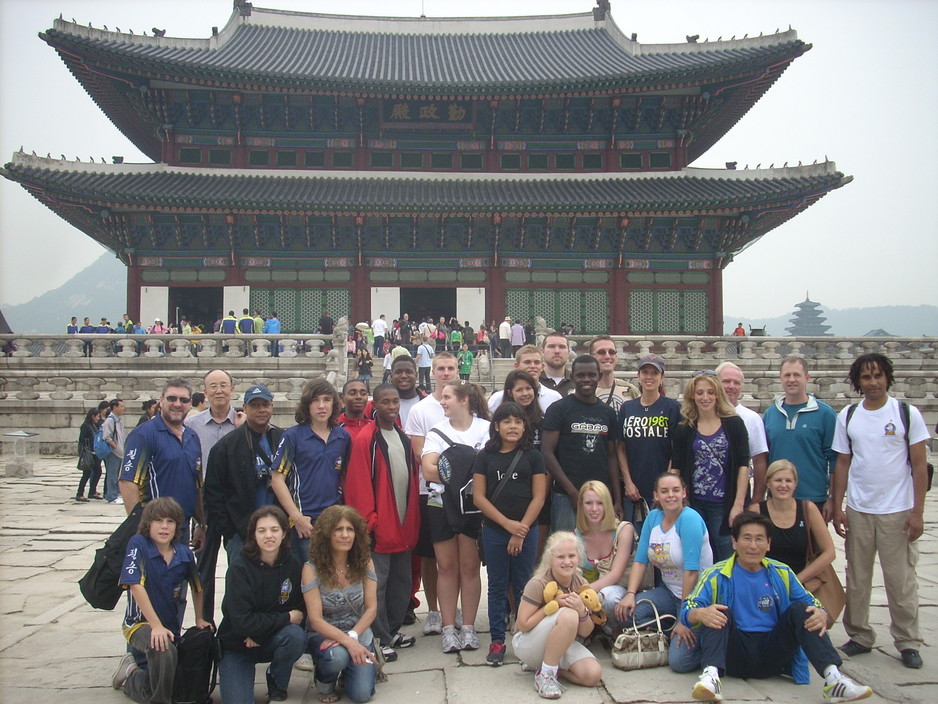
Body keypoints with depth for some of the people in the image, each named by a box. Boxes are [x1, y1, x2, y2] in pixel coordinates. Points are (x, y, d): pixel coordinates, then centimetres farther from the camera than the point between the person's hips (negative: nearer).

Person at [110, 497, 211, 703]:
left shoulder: (184, 553, -5)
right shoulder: (138, 544, -16)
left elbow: (197, 587, 13)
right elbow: (136, 586, -24)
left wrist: (199, 619, 13)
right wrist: (156, 625, -27)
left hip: (171, 626, 6)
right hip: (140, 623, -5)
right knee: (164, 650, -37)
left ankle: (132, 674, 37)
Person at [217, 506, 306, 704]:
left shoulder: (292, 564, -11)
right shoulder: (239, 567, -19)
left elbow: (300, 610, -5)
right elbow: (242, 621, -23)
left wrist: (261, 631, -18)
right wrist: (286, 619, -18)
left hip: (269, 642, 3)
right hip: (236, 645, -3)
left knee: (296, 636, -29)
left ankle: (277, 684, 1)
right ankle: (228, 676, 13)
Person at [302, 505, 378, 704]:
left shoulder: (365, 564, -6)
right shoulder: (312, 569, -15)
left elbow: (371, 609, -5)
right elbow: (316, 620, -17)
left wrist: (353, 636, -22)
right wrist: (347, 642, -29)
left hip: (359, 635, 2)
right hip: (324, 635, -2)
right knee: (337, 656, -35)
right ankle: (324, 681, 1)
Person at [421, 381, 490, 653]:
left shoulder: (486, 429, 1)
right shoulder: (436, 431, 6)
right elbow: (429, 469, -7)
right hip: (441, 505, 2)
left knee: (470, 567, 4)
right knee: (447, 567, 6)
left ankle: (468, 628, 15)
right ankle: (448, 629, 14)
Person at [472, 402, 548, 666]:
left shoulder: (533, 456, 2)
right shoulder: (485, 457, 2)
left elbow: (538, 497, -1)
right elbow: (479, 497, -2)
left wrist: (520, 531, -7)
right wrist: (508, 524, -9)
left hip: (526, 530, 0)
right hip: (494, 531, 1)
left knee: (524, 586, 6)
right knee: (497, 586, 8)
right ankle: (497, 641, 16)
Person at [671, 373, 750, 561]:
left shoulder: (734, 424, 1)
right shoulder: (684, 429, 5)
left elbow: (743, 465, -2)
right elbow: (676, 468, 6)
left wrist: (739, 504, -8)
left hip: (724, 504, -1)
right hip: (694, 505, 2)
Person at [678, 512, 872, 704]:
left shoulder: (781, 573, 11)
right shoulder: (717, 575, 1)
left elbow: (811, 603, 8)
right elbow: (687, 609, -9)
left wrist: (821, 614, -18)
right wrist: (700, 613, -35)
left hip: (772, 657, 2)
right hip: (734, 656, -2)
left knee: (799, 608, -15)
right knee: (719, 612, -25)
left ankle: (833, 677, -31)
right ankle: (711, 674, -45)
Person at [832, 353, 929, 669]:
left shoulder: (907, 413, -2)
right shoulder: (847, 417, 5)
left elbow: (919, 465, -2)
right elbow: (842, 464, 8)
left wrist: (917, 512, -7)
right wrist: (837, 508, 3)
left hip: (898, 512, -2)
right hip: (857, 511, 3)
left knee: (901, 580, 3)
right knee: (857, 578, 9)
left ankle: (908, 642, 17)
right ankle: (860, 636, 21)